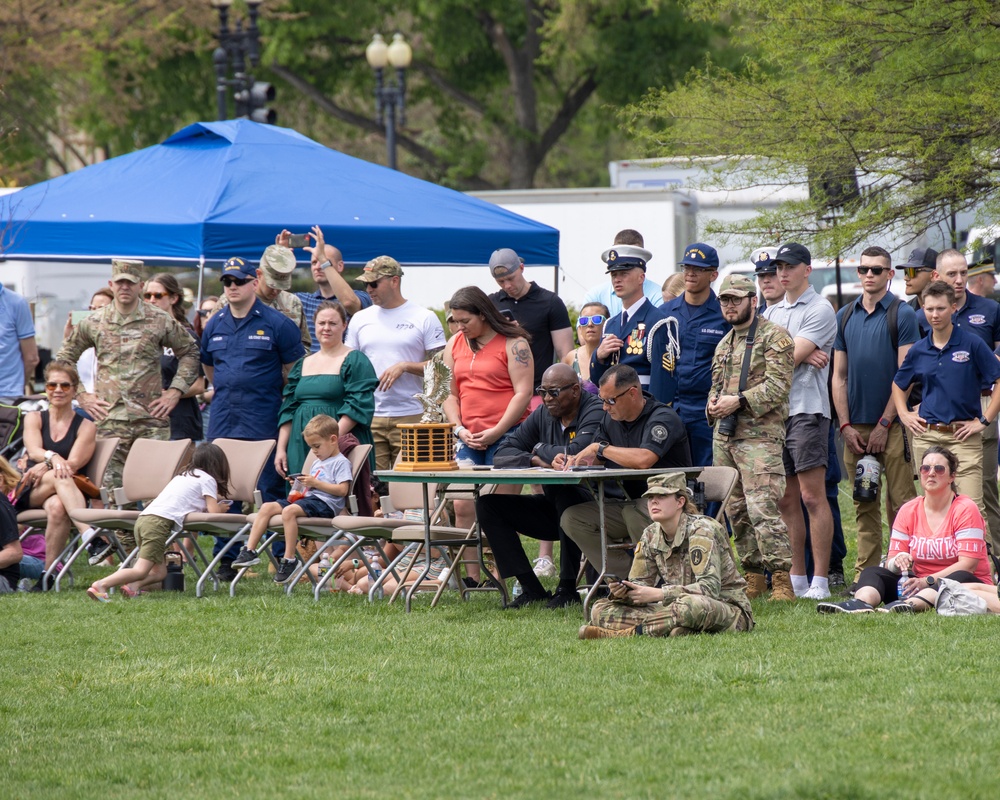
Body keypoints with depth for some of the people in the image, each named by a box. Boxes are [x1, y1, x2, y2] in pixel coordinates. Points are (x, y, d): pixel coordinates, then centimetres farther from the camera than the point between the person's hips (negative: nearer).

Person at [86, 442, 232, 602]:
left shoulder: (184, 475, 31)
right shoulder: (207, 479, 8)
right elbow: (213, 511, 2)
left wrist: (214, 499, 37)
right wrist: (221, 508, 22)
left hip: (143, 518, 8)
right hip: (159, 521, -8)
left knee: (159, 572, 11)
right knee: (141, 570, -17)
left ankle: (134, 585, -14)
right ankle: (101, 585, -35)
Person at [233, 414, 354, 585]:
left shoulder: (341, 463, -2)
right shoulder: (317, 463, 28)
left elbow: (342, 489, -15)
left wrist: (315, 483, -15)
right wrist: (302, 485, 10)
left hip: (325, 504, -9)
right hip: (308, 498, 10)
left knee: (289, 511, -35)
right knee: (267, 507, -7)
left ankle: (289, 560, -33)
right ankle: (250, 551, -12)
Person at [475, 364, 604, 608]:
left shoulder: (595, 412, -12)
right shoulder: (543, 416, 9)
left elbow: (576, 453, -29)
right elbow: (504, 452, 5)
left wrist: (541, 449, -9)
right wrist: (534, 460, -17)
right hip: (552, 507, 8)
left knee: (564, 492, -40)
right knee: (489, 505, -6)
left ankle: (567, 589, -26)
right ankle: (532, 590, -9)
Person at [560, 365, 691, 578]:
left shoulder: (663, 418, -16)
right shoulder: (612, 418, 9)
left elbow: (643, 460, -33)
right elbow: (594, 459, 17)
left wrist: (601, 448, -20)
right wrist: (572, 461, -6)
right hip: (627, 502, 8)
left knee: (633, 512, -39)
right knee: (571, 518, -10)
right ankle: (627, 579, -18)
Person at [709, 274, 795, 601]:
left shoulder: (774, 337, -4)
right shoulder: (724, 344, 21)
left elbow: (778, 384, -13)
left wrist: (739, 401, -19)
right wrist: (713, 404, 5)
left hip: (760, 435, -8)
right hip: (724, 436, 8)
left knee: (762, 509, -16)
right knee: (736, 511, 8)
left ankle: (782, 581, -16)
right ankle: (753, 576, 16)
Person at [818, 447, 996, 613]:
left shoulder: (965, 509, -6)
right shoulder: (908, 511, 7)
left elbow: (968, 564, -15)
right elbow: (890, 563, 4)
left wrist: (927, 581, -25)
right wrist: (897, 562, -22)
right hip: (919, 583, 4)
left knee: (960, 578, -38)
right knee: (872, 572, -16)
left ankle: (909, 605, -63)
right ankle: (861, 603, -53)